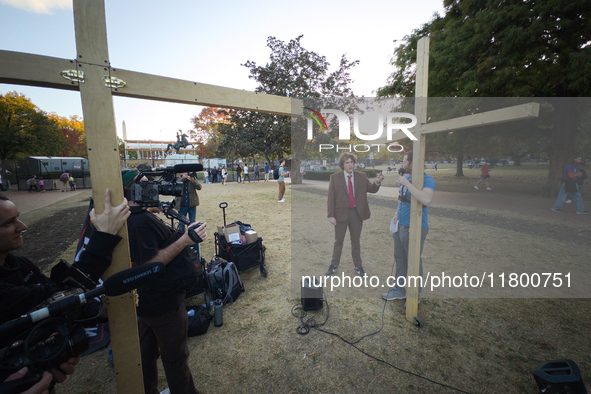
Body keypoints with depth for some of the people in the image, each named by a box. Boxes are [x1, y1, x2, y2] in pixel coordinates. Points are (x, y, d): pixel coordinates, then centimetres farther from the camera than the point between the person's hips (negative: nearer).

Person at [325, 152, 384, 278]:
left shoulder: (361, 176, 2)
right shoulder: (335, 177, -5)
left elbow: (371, 189, 5)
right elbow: (331, 197, -6)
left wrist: (377, 182, -17)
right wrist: (331, 215, -11)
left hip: (357, 213, 2)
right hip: (341, 213, -2)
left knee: (356, 241, 15)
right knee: (338, 241, 11)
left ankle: (358, 267, 30)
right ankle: (334, 265, 28)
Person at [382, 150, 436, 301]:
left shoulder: (427, 180, -18)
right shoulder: (406, 177, 8)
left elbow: (426, 200, -38)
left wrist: (406, 183, -31)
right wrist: (397, 213, 10)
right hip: (400, 225, 8)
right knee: (400, 260, 19)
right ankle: (399, 290, 37)